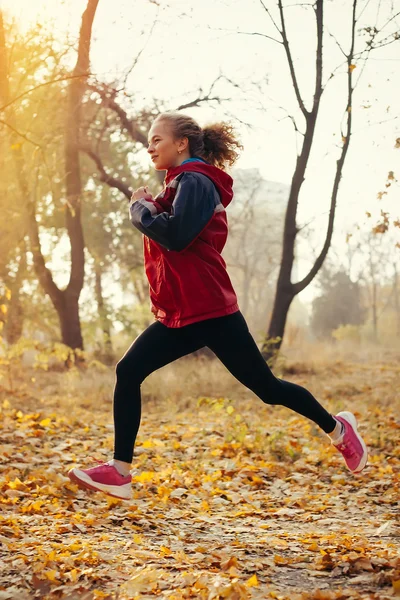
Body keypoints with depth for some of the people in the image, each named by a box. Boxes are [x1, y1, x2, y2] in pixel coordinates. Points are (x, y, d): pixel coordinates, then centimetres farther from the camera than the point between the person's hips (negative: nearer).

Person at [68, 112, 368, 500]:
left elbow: (176, 236, -26)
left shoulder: (195, 181, -12)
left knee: (265, 386, 0)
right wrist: (149, 208, 4)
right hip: (179, 315, 9)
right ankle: (119, 471, 0)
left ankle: (337, 428, 19)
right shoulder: (181, 183, 18)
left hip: (208, 311, -9)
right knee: (128, 373, -2)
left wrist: (140, 208, -11)